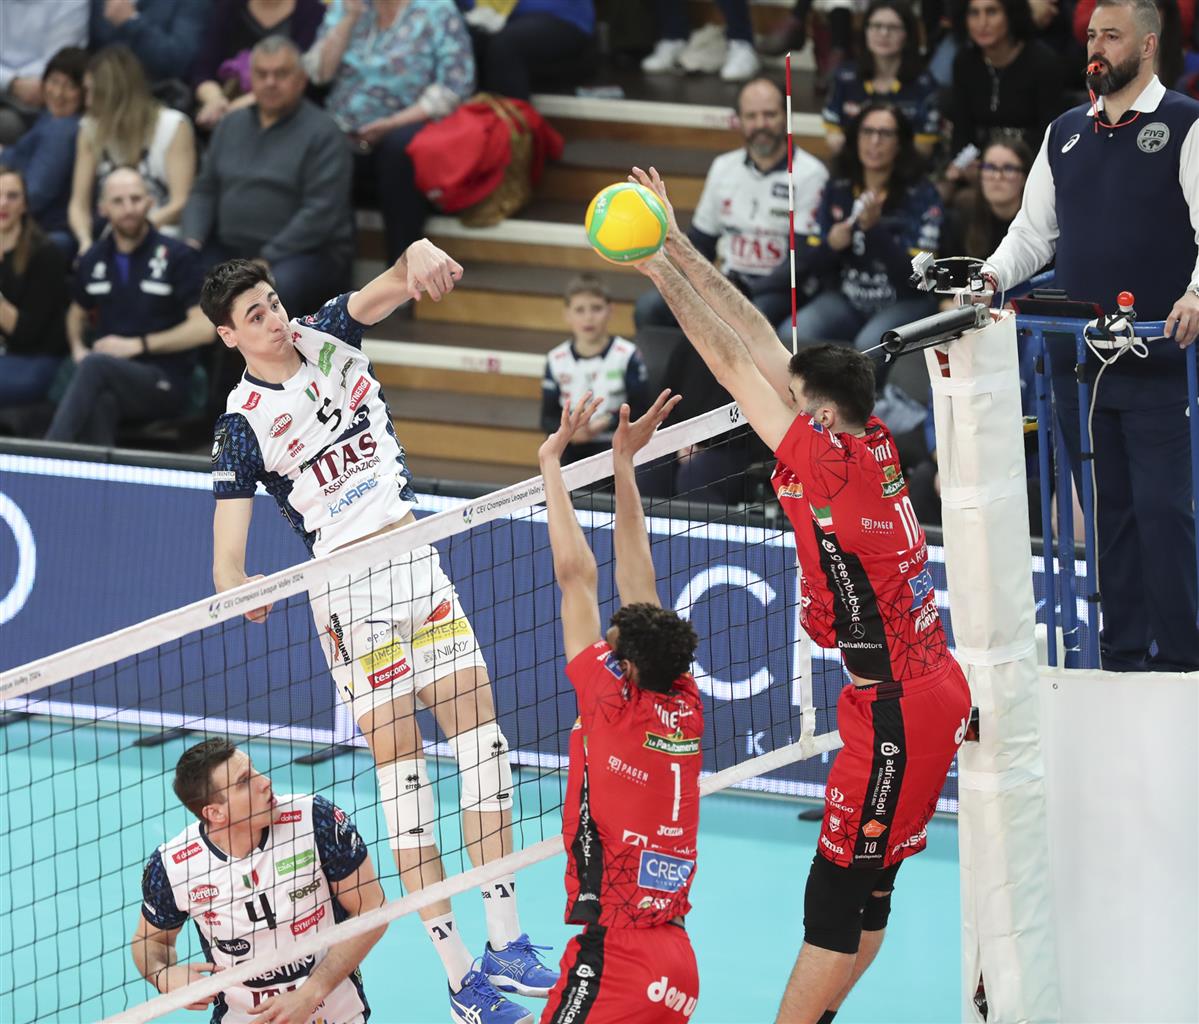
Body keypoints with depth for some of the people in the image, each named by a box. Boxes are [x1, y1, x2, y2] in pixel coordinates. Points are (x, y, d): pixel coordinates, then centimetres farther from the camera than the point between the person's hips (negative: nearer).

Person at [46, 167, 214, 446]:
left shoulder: (176, 256, -1)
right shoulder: (93, 261, 13)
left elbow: (204, 328, -7)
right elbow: (77, 313, 32)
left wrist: (137, 345, -11)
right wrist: (78, 348, 8)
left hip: (164, 384, -3)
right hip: (105, 381, 3)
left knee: (95, 365, -35)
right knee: (100, 403, -38)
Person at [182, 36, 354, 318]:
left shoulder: (321, 133, -4)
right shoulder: (232, 125, 17)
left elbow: (321, 213, -13)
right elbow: (205, 191, 18)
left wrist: (266, 260, -18)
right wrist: (192, 240, -2)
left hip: (306, 254, -5)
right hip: (229, 248, 5)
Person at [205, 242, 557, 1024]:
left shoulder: (329, 336, 6)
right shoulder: (242, 423, -4)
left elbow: (395, 284, -12)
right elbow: (227, 556, -8)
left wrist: (420, 256, -34)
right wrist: (239, 588, -29)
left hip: (418, 560, 4)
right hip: (347, 590, -4)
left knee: (481, 735, -4)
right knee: (402, 767, -6)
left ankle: (505, 940, -1)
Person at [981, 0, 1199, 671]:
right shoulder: (1066, 133, 16)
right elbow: (1036, 230, 21)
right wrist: (994, 276, 3)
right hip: (1078, 357, 6)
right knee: (1108, 509, 8)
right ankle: (1122, 658, 13)